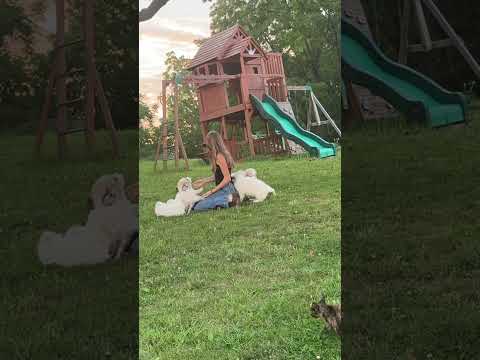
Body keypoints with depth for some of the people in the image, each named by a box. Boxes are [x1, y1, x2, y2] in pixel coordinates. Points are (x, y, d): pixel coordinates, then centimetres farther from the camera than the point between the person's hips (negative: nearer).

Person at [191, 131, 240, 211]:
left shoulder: (219, 156, -15)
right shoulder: (221, 155, 15)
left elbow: (227, 178, -19)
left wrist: (212, 191, -15)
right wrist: (203, 182, 26)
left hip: (225, 189, -10)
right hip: (222, 189, 10)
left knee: (198, 207, -18)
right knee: (195, 204, 10)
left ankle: (228, 200, -15)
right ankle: (227, 199, 3)